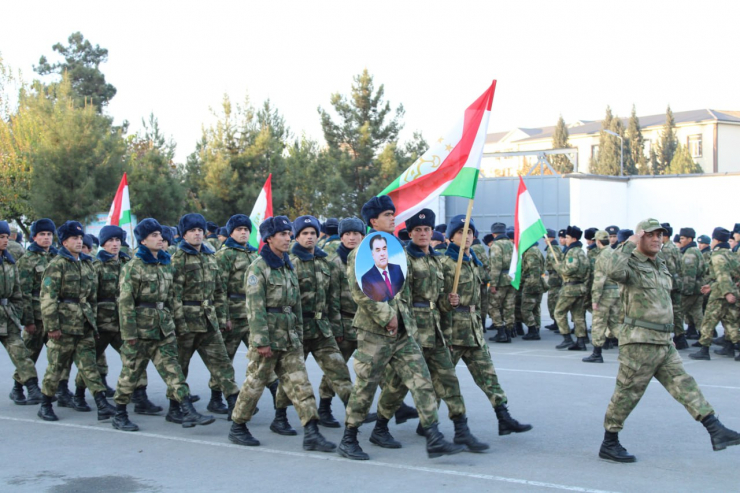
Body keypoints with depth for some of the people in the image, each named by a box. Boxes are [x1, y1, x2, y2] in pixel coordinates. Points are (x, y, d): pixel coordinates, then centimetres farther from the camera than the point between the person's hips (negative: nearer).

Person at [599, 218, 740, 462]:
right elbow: (613, 271, -35)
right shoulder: (631, 264, -9)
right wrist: (629, 244, -25)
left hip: (664, 342, 8)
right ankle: (609, 445, 9)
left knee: (684, 385, 3)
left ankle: (716, 432, 0)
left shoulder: (661, 265, 18)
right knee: (627, 393, -1)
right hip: (639, 341, -8)